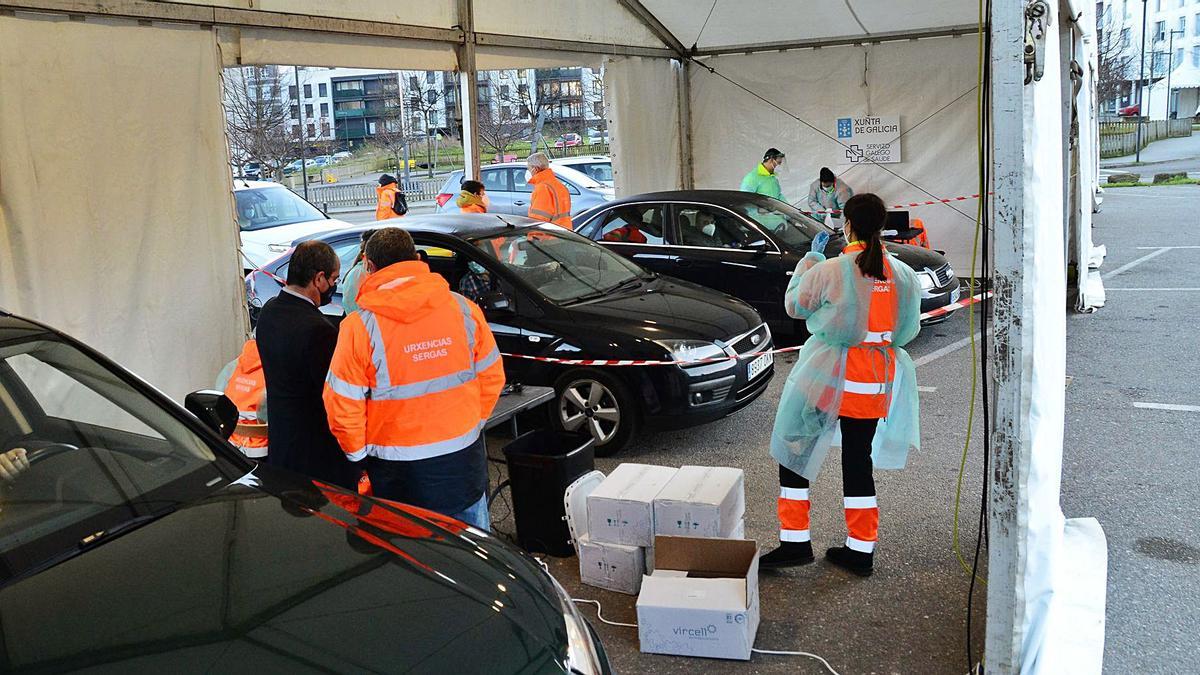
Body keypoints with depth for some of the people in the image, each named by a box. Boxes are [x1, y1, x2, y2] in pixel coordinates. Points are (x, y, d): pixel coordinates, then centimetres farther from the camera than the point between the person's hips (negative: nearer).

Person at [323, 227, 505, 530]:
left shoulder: (359, 327, -14)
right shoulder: (464, 309, -5)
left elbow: (342, 407, -11)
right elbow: (492, 377, 4)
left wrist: (359, 453, 6)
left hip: (401, 475, -2)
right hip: (464, 459, 3)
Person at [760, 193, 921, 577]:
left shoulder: (828, 271, -14)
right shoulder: (904, 275, 0)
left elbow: (794, 306, 3)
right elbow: (910, 329, 9)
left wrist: (809, 259, 14)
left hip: (829, 377, -5)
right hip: (878, 379, 5)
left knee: (794, 451, 9)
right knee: (859, 459, 14)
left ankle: (795, 542, 9)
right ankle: (861, 549, 20)